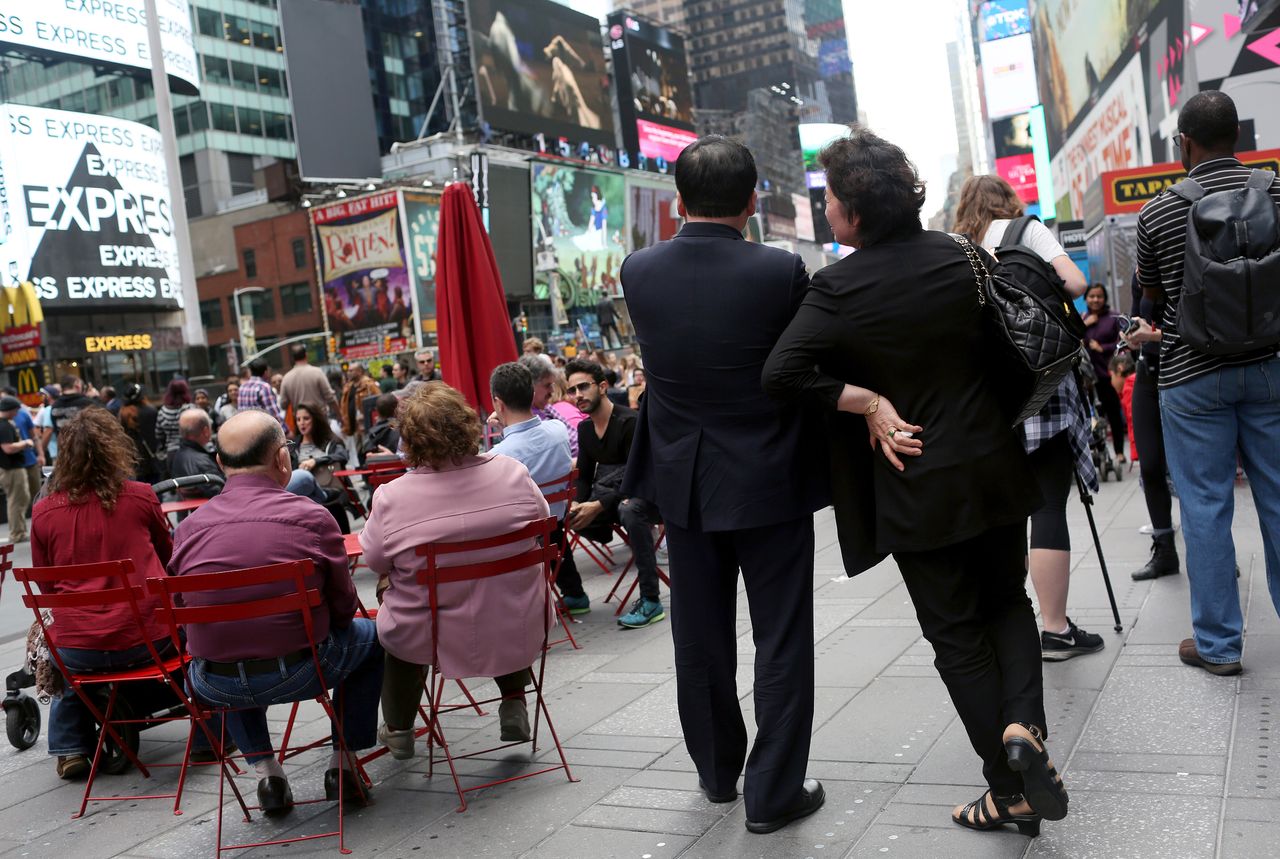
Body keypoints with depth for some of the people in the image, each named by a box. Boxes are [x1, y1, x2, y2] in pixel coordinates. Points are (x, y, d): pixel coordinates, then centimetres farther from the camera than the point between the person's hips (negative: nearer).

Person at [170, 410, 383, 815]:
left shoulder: (188, 527, -3)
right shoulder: (312, 517, -11)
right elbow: (343, 606, -1)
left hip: (216, 688, 3)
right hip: (300, 673, -3)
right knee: (370, 635, 26)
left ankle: (265, 770, 29)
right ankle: (342, 764, 25)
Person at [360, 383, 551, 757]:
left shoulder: (390, 498, -19)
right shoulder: (513, 473, -13)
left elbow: (376, 563, -4)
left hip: (431, 642, -1)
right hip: (520, 636, 2)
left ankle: (399, 729, 42)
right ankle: (514, 705, 34)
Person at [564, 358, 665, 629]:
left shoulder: (629, 421, -17)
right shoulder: (584, 428, 7)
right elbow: (584, 475, 11)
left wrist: (598, 506, -31)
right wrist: (577, 504, -12)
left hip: (641, 494, -8)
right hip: (609, 492, 8)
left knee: (629, 510, -41)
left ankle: (651, 601, -34)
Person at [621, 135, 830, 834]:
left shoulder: (638, 272, -7)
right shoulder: (780, 271, -16)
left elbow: (658, 350, 4)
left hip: (684, 480, 4)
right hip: (769, 480, -3)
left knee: (701, 633, 16)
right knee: (780, 639, 8)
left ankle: (717, 771, 33)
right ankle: (773, 791, 16)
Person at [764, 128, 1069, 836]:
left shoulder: (837, 287, -15)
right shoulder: (967, 259, -3)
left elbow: (782, 372, -25)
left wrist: (869, 403, -15)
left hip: (915, 485, -3)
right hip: (995, 469, 4)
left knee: (957, 633, 9)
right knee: (1007, 601, 23)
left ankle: (1010, 790, 17)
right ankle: (1023, 724, -1)